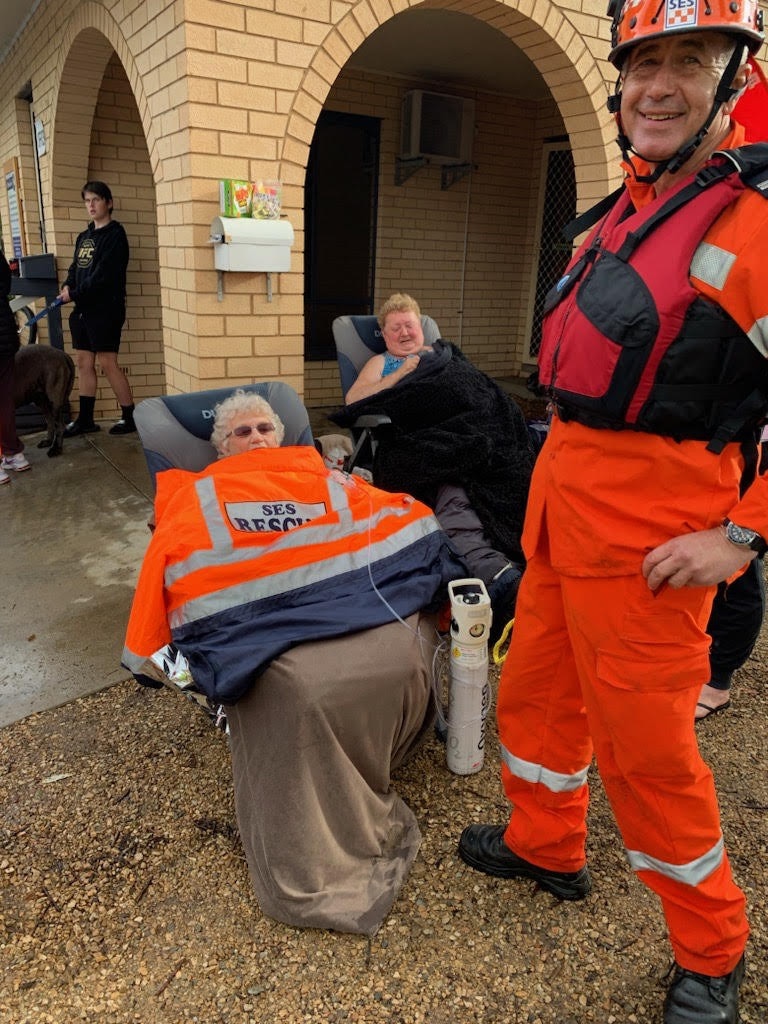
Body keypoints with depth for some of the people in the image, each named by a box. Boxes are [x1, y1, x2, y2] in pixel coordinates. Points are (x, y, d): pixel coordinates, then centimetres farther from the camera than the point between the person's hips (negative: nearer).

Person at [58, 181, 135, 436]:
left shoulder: (114, 234, -6)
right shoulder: (84, 236, 18)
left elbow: (104, 274, -15)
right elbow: (76, 268, 18)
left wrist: (75, 294, -14)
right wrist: (67, 286, -4)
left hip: (105, 308, -8)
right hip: (83, 309, 8)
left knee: (108, 363, -8)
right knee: (83, 362, 8)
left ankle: (131, 417, 1)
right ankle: (85, 419, 15)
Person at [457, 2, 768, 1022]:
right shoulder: (628, 211, 14)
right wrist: (562, 473, 18)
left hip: (652, 522, -8)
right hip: (563, 497, 9)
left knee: (643, 744, 3)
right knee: (533, 689, 20)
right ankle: (547, 847, 45)